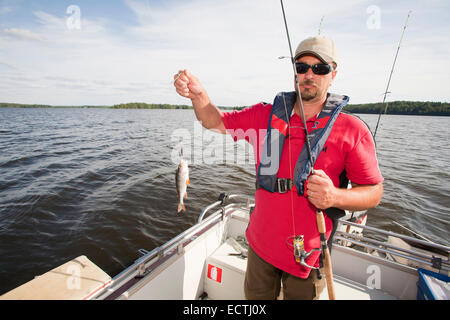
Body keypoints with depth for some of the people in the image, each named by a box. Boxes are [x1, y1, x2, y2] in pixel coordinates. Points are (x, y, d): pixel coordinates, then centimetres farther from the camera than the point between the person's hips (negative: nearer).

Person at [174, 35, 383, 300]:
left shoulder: (352, 129, -11)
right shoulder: (266, 115, -1)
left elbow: (374, 192, -8)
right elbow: (217, 122, 1)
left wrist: (335, 196, -29)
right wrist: (198, 94, -19)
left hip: (308, 255, -2)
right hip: (261, 245, 3)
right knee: (255, 297, 25)